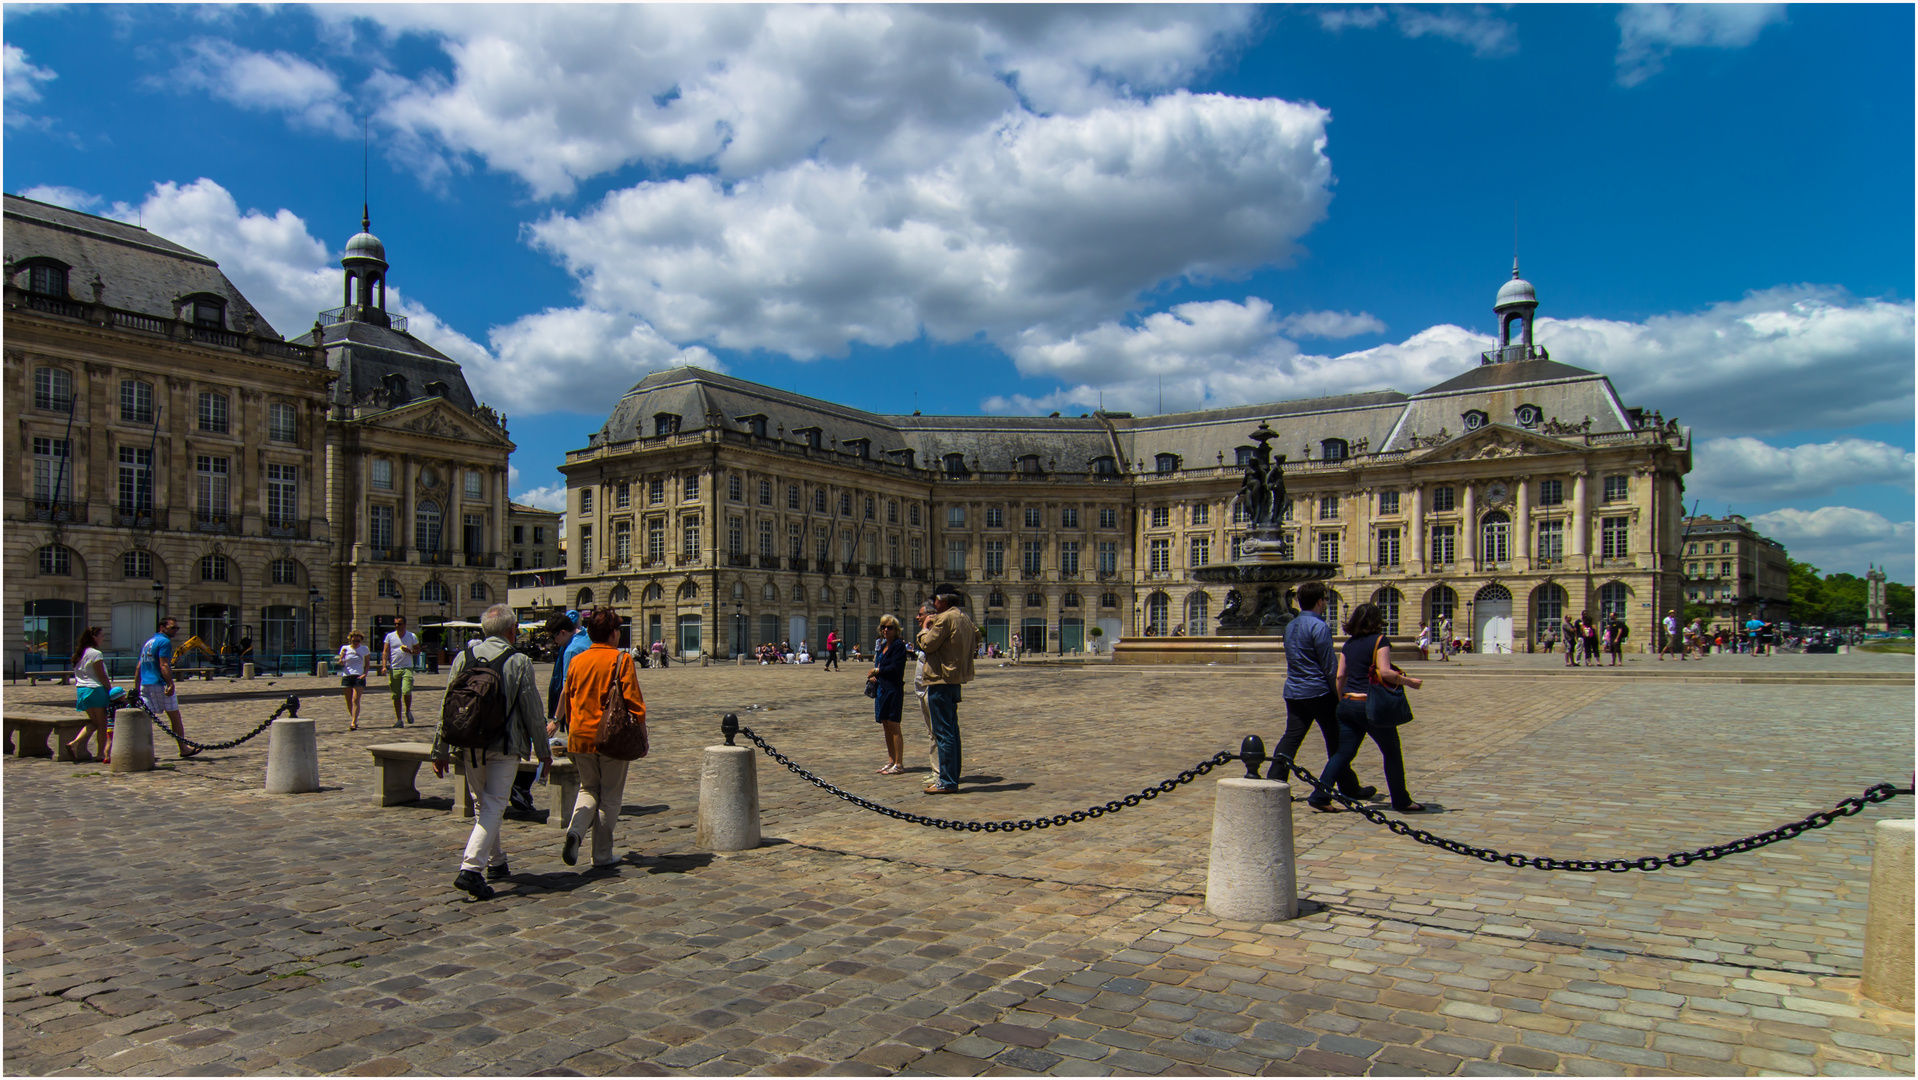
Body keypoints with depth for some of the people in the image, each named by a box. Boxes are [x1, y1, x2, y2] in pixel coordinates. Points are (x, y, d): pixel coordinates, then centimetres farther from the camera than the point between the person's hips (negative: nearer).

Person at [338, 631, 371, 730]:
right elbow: (341, 664, 6)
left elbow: (367, 663, 11)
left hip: (359, 677, -2)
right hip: (346, 676, 2)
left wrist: (365, 674, -5)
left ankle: (353, 723, -18)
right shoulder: (345, 648, 6)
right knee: (349, 701, 8)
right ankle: (354, 720, 26)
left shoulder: (365, 649, 5)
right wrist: (342, 656, -15)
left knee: (355, 700, -13)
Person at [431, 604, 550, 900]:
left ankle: (496, 863, 31)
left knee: (483, 804, 19)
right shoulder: (520, 662, -8)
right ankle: (471, 869, -16)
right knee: (493, 806, -3)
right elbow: (532, 712, -5)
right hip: (505, 744, -4)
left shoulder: (463, 658, 2)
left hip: (470, 745, 5)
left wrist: (441, 750, 11)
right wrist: (543, 750, 5)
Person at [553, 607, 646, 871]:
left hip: (581, 737, 4)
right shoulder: (620, 660, -10)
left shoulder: (576, 661, 3)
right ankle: (602, 855, 12)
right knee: (610, 797, 9)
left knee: (588, 789, 20)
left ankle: (575, 831, -5)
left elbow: (568, 699, 11)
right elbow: (634, 702, -11)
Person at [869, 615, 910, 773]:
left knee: (893, 726, -7)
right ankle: (891, 762, 19)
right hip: (881, 689, 9)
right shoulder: (882, 646, 17)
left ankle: (899, 764, -4)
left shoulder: (899, 645, -9)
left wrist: (876, 671, -8)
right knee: (886, 727, 12)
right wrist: (872, 676, 0)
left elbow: (895, 667, -18)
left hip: (893, 690, -9)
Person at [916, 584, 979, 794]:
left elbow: (927, 644, -16)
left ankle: (946, 782, -6)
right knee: (951, 730, 15)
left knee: (943, 732, -7)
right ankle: (952, 778, 21)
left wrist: (925, 627, 5)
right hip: (956, 680, 9)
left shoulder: (945, 618, -15)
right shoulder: (965, 619, 12)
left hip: (941, 680, -9)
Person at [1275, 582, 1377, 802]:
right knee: (1336, 741, 5)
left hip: (1293, 691, 7)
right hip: (1319, 692, -7)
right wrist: (1340, 693, -6)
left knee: (1290, 738, 5)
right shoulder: (1319, 627, -13)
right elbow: (1330, 666, -14)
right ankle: (1349, 788, 15)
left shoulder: (1290, 626, 12)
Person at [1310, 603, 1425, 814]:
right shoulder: (1380, 641, -7)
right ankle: (1401, 801, 18)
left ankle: (1319, 795, 0)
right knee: (1392, 753, 10)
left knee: (1343, 752, 8)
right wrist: (1409, 682, -4)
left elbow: (1340, 675, 12)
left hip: (1348, 703, 6)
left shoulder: (1349, 643, 12)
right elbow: (1385, 672, -17)